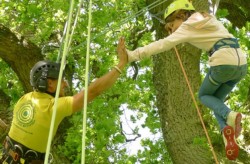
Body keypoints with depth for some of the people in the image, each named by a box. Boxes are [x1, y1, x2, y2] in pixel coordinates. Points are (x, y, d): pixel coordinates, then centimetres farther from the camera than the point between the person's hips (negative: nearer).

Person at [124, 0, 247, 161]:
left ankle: (229, 115, -11)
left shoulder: (187, 27, 2)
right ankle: (226, 129, -8)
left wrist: (134, 54, -15)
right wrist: (174, 28, 39)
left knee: (204, 95, 19)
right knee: (216, 99, 21)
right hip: (241, 63, 7)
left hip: (223, 62, -7)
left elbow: (164, 44, -10)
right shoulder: (207, 19, 23)